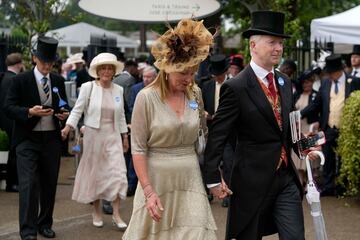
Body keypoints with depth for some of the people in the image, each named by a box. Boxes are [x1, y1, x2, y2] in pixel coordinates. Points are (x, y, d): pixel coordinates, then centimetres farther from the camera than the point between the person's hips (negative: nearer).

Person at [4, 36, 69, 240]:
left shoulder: (58, 81, 8)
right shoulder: (21, 80, -4)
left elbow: (64, 106, 19)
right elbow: (9, 108, -8)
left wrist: (64, 114, -5)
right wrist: (30, 112, -24)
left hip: (52, 139, 4)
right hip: (28, 139, -4)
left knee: (49, 184, 11)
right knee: (29, 184, -10)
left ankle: (45, 224, 26)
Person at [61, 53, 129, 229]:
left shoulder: (118, 90, 7)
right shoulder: (88, 87, -4)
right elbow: (77, 110, -5)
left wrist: (125, 136, 14)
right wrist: (68, 126, -18)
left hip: (113, 137, 3)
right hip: (93, 135, -2)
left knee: (118, 173, -6)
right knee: (95, 173, 6)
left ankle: (116, 214, 1)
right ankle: (96, 212, 21)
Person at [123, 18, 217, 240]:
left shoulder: (195, 94, 3)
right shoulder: (146, 97, -10)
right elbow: (138, 148, -10)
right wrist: (148, 191, -16)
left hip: (190, 180, 3)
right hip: (157, 180, -3)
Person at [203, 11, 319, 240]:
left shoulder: (285, 82, 10)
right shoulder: (235, 87, -13)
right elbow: (217, 136, -13)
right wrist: (213, 178, -15)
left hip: (286, 179, 6)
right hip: (253, 181, -6)